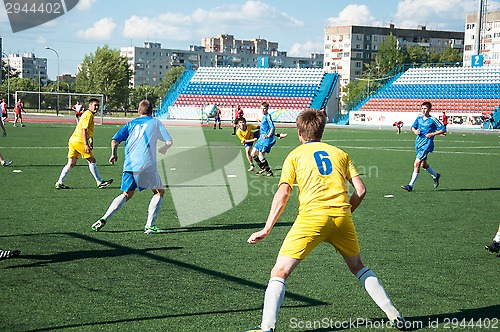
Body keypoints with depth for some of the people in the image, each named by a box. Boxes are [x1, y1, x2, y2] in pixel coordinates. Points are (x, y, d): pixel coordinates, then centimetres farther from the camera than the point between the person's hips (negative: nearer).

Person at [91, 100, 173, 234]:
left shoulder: (131, 124, 18)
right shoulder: (155, 122, 11)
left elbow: (115, 139, 6)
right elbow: (169, 141, 10)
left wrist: (114, 154, 15)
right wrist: (163, 149, 30)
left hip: (129, 165, 4)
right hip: (147, 165, -4)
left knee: (126, 194, 18)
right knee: (159, 191, 12)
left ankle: (104, 219, 3)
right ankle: (149, 226, 1)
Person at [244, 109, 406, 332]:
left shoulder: (295, 155, 14)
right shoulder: (340, 153, 22)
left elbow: (283, 193, 2)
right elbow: (360, 190, 13)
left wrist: (266, 229, 0)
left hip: (312, 217, -4)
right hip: (342, 217, 4)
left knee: (280, 272, 0)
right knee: (357, 267, 26)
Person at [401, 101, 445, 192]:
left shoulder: (433, 120, -9)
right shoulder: (419, 118, 7)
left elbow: (443, 129, -6)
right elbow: (413, 127, 21)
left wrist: (432, 134, -15)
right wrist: (415, 131, -2)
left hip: (426, 145, -7)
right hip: (418, 144, 7)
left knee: (417, 164, -13)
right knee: (423, 164, 20)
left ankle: (411, 185, -10)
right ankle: (435, 176, 45)